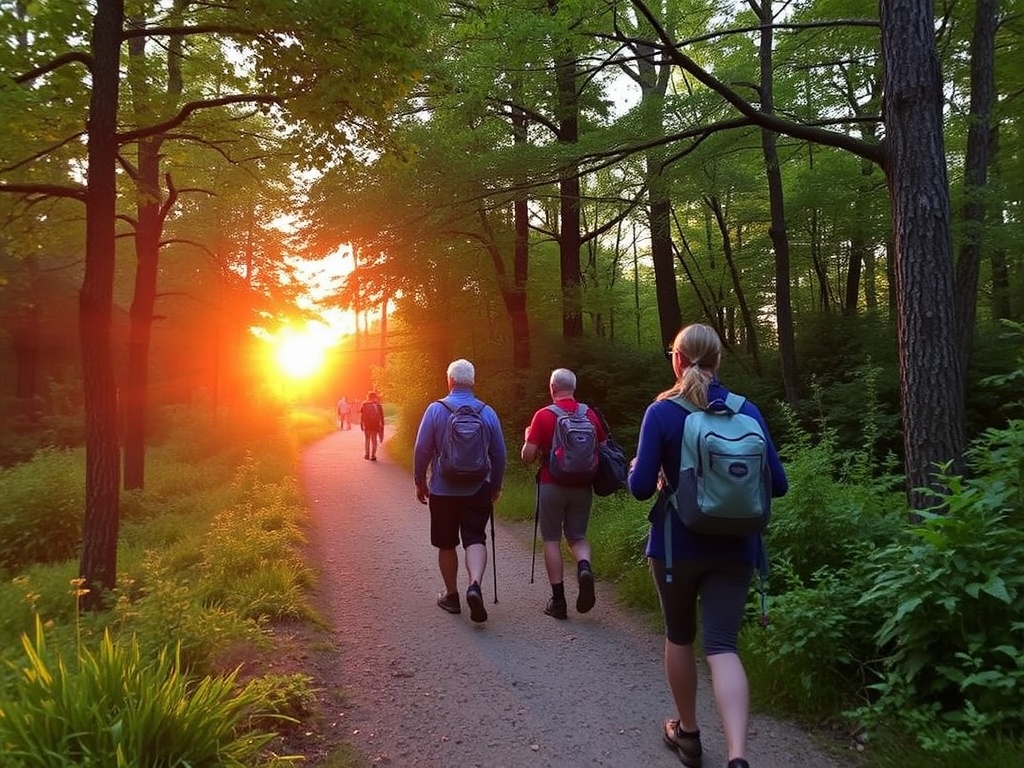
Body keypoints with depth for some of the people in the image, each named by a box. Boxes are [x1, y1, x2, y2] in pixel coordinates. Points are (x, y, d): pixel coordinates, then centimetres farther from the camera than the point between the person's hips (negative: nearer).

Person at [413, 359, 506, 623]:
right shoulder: (487, 412, -1)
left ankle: (451, 596, 22)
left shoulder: (436, 409, -7)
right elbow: (499, 454, 4)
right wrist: (496, 486, 16)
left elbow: (422, 450, -7)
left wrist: (420, 482, 6)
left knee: (446, 544, 12)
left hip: (443, 490, -1)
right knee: (475, 539, 1)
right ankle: (475, 585, -22)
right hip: (478, 490, 1)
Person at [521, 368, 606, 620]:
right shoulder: (590, 415, 1)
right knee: (577, 536, 17)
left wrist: (528, 437, 10)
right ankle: (585, 569, -14)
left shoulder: (543, 415, -8)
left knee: (552, 539, 9)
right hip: (582, 486, 3)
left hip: (552, 485, -3)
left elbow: (528, 456, -10)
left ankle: (558, 600, 9)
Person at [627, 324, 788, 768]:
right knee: (722, 647, 3)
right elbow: (777, 484, 2)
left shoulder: (661, 412, -10)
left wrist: (636, 468, 9)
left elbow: (641, 487, -13)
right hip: (734, 548, 2)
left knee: (679, 638, 18)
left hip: (677, 544, -2)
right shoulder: (747, 411, -1)